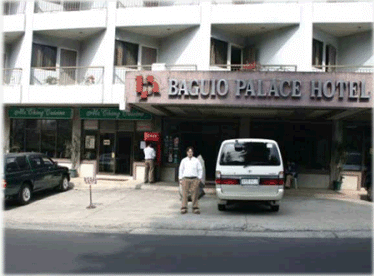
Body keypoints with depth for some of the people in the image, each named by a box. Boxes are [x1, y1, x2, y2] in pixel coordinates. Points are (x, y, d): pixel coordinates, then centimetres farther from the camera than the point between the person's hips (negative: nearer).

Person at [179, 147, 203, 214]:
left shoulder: (196, 160, 10)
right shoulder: (184, 160, 12)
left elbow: (200, 169, 13)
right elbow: (181, 170, 14)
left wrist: (199, 178, 5)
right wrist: (180, 179, 6)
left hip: (194, 179, 0)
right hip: (185, 179, 0)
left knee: (195, 194, -1)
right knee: (184, 194, -3)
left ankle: (195, 208, 6)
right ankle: (184, 208, 2)